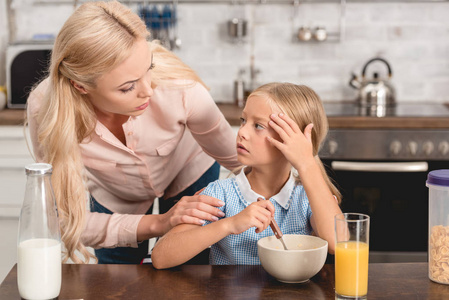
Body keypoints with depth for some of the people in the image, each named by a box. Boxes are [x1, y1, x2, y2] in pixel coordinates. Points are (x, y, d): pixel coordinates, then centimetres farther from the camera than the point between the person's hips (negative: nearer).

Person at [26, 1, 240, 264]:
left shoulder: (182, 89, -40)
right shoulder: (45, 109, -39)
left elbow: (236, 159, -20)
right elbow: (69, 221, -34)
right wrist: (157, 224, -45)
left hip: (190, 176, 0)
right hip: (115, 199, 0)